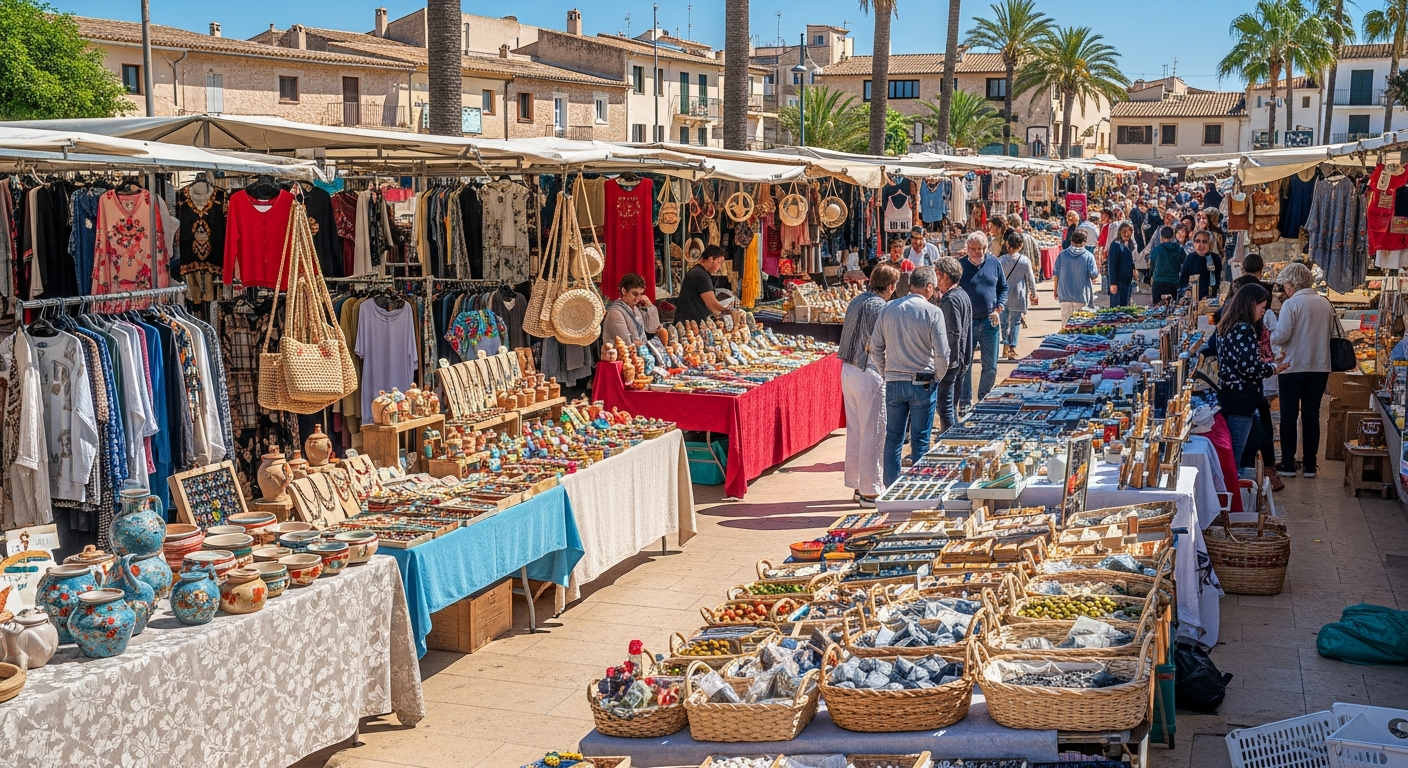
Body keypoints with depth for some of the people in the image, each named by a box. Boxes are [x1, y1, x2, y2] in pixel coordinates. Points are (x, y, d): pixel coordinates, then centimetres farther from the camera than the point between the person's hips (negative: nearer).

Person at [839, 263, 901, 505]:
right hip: (868, 374, -9)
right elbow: (874, 346, -20)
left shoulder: (856, 301, 12)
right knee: (873, 434, -2)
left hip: (848, 370, 9)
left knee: (855, 431, 15)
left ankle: (858, 485, 22)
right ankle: (870, 491, 2)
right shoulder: (878, 306, -15)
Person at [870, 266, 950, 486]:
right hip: (922, 383, -3)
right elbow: (941, 353, -11)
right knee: (920, 441, 5)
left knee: (893, 438, 9)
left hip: (893, 383, 3)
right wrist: (937, 377, 6)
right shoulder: (933, 312, -10)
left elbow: (875, 348, 5)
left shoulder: (888, 309, 2)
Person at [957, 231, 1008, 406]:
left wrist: (999, 309, -2)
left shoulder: (994, 263, 4)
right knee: (964, 365, 3)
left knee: (990, 367, 8)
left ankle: (984, 400, 24)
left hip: (989, 322, 2)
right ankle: (966, 402, 14)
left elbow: (1003, 288, 11)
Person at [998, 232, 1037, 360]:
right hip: (1018, 296, -1)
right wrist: (1033, 293, 10)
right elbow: (1031, 278, -2)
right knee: (1015, 322, 4)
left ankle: (1005, 347, 13)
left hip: (1003, 295, 1)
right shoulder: (1025, 261, -8)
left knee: (1004, 320, 15)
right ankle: (1012, 349, 0)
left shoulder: (1001, 260, -6)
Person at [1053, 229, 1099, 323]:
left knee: (1066, 322, 9)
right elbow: (1093, 275, -10)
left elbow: (1056, 274, 2)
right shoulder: (1088, 256, -9)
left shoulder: (1062, 255, -1)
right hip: (1082, 295, -2)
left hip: (1065, 294, 2)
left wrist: (1055, 289, 13)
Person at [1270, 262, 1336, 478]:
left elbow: (1281, 336, -17)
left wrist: (1269, 338, 3)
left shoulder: (1291, 304, -13)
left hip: (1293, 367, -5)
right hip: (1320, 367, 5)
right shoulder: (1325, 303, 4)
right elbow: (1332, 331, 12)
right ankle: (1310, 464, 13)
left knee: (1289, 415, 6)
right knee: (1312, 415, 10)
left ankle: (1288, 464, 8)